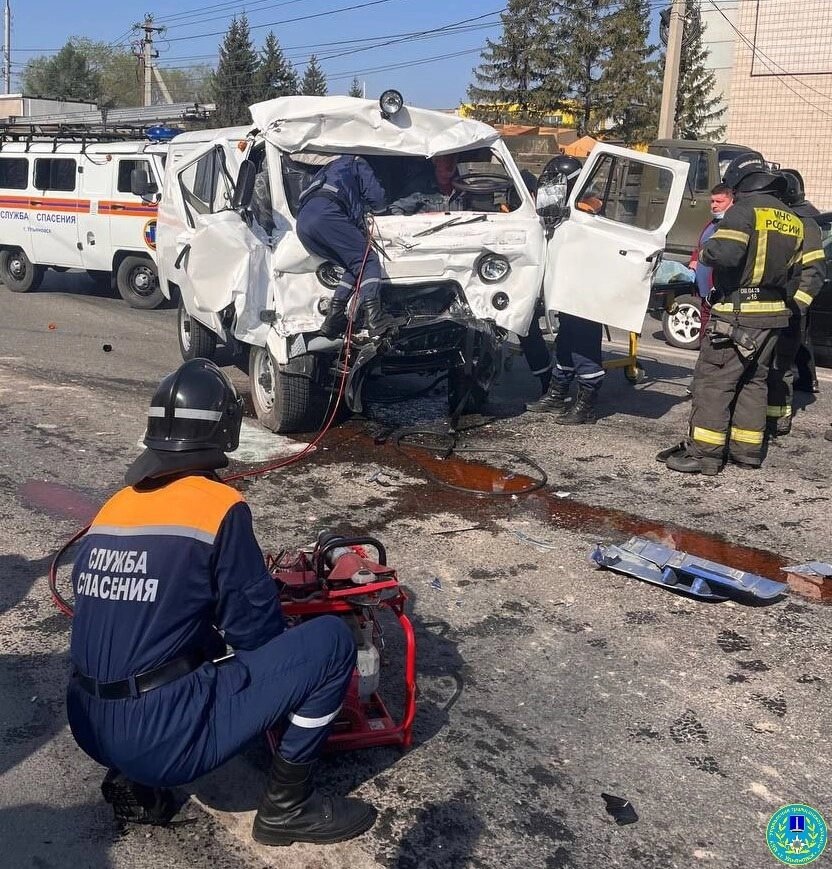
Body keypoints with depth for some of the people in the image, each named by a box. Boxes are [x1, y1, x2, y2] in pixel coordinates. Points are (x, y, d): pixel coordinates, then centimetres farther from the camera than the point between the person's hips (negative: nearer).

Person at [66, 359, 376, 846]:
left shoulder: (112, 509, 7)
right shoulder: (219, 507, -12)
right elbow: (257, 631, -4)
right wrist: (282, 686, 18)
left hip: (91, 728, 7)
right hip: (165, 737, -7)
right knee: (331, 640, -2)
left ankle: (131, 780, 20)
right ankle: (288, 805, 9)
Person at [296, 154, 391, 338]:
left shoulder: (326, 169, 44)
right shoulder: (357, 163, 23)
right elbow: (378, 199, 13)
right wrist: (366, 205, 37)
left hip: (303, 223, 7)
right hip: (327, 215, -7)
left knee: (356, 266, 11)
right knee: (368, 261, -8)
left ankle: (334, 317, -6)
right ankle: (374, 317, -30)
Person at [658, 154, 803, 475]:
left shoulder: (744, 210, -11)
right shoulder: (792, 219, 13)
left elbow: (724, 254, -26)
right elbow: (793, 270, 17)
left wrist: (706, 253, -6)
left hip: (738, 312, -8)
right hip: (774, 313, 8)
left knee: (713, 379, -4)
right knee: (753, 382, 16)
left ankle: (704, 452, -4)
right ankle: (747, 451, 20)